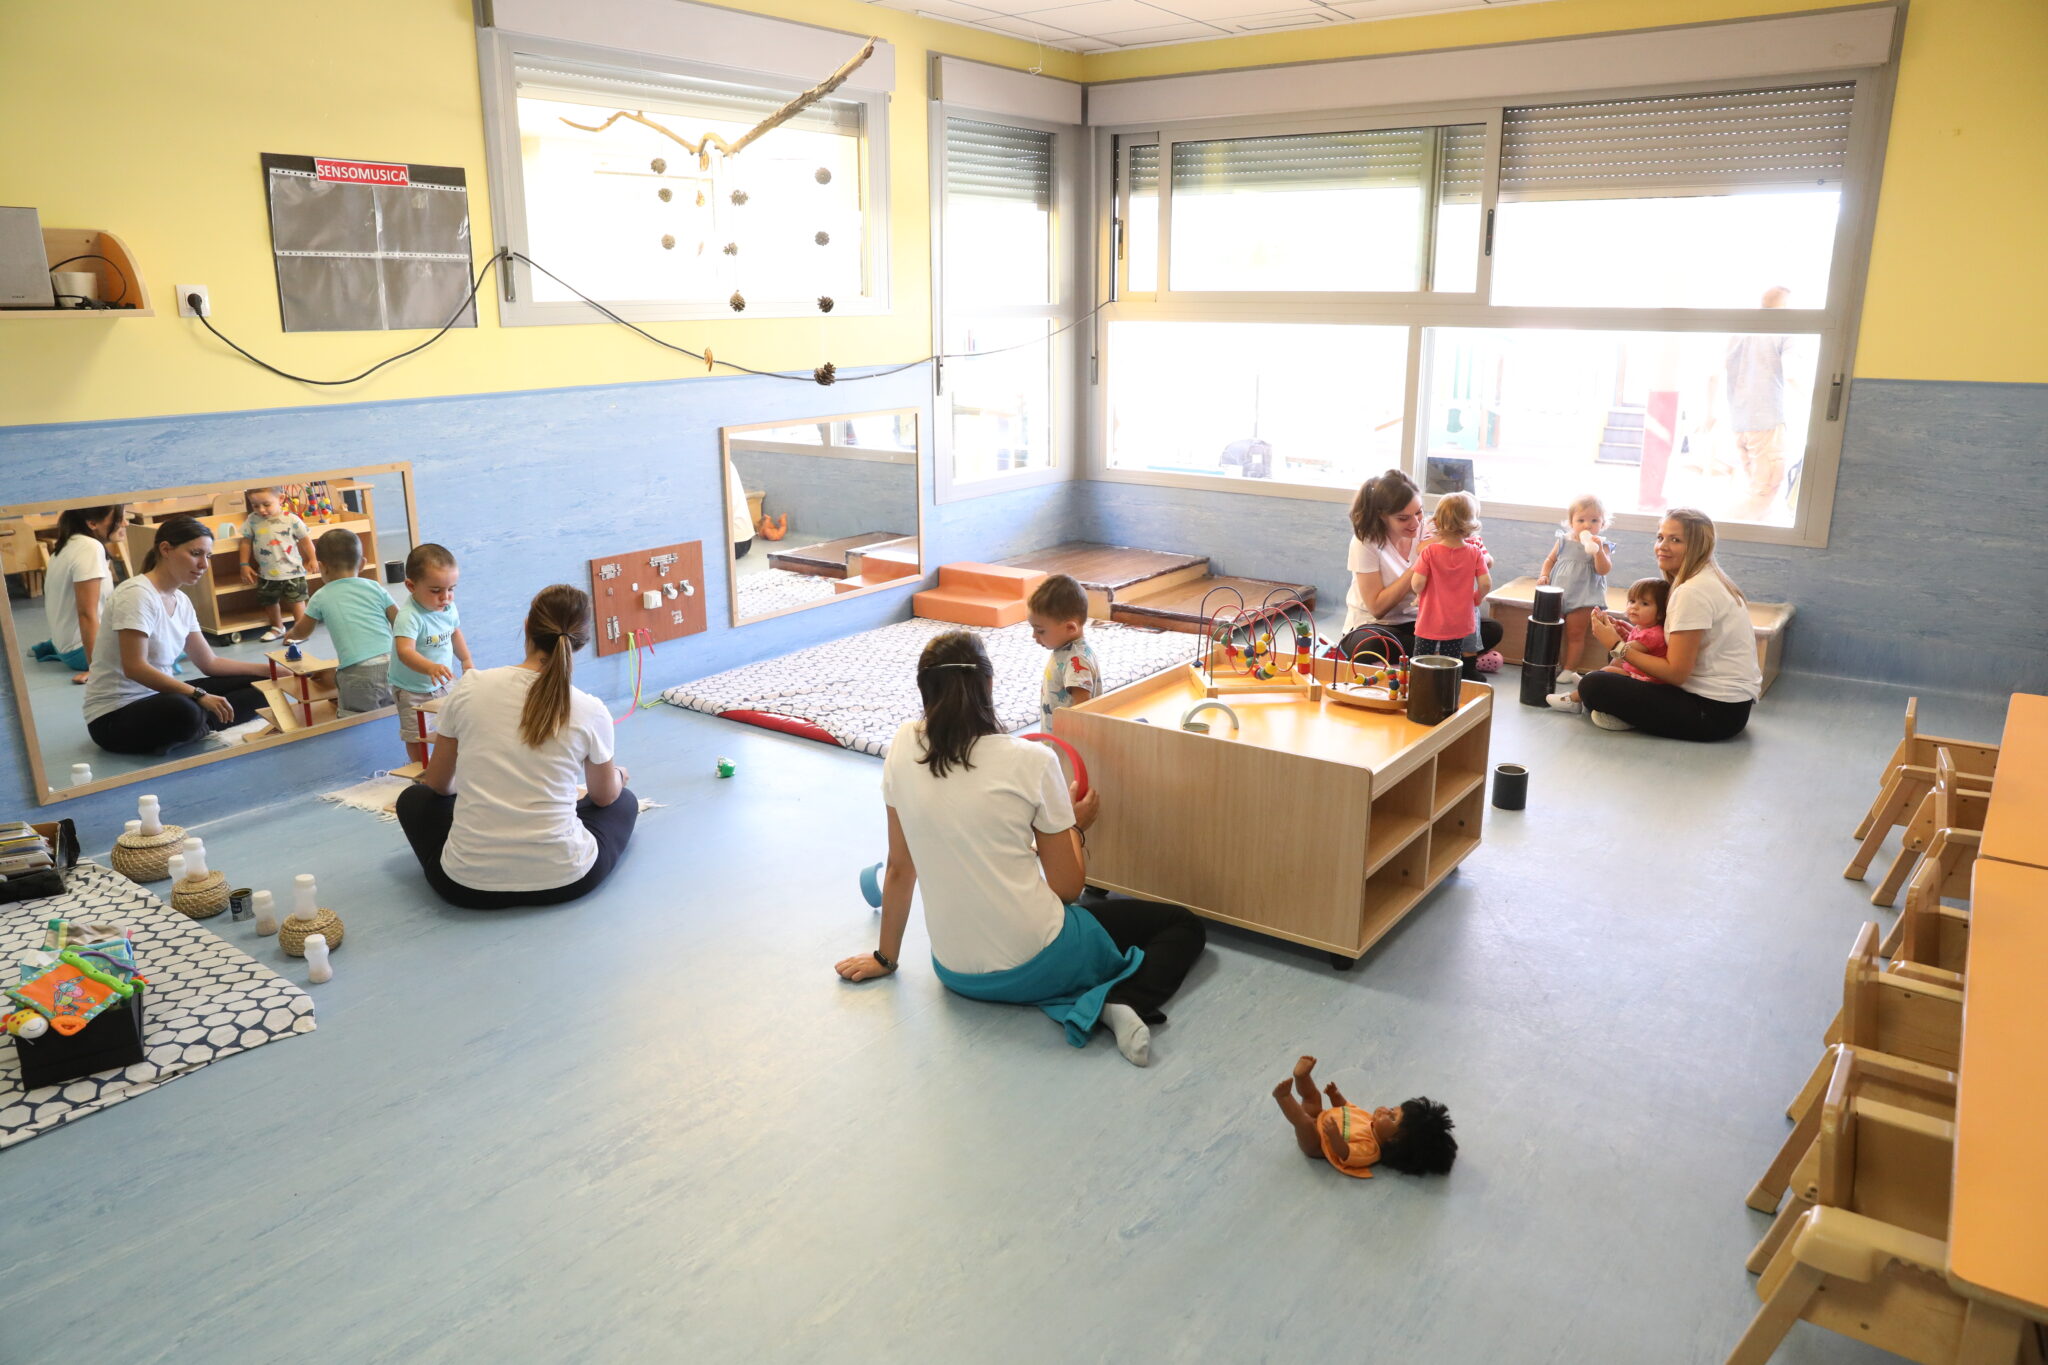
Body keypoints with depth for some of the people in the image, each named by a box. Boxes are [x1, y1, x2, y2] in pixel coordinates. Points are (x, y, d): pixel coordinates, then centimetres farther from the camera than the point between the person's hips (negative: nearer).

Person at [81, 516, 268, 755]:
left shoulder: (182, 601, 8)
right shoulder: (137, 593, -18)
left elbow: (209, 663, 13)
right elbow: (134, 668, -26)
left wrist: (267, 670, 2)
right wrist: (199, 695, -32)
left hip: (156, 699, 9)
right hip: (114, 717, -9)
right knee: (184, 712, -40)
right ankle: (201, 726, -10)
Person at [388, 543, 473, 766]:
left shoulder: (449, 608, -9)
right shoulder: (409, 616, -33)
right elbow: (405, 651, -47)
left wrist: (466, 660, 10)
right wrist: (430, 668, -63)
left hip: (442, 683, 6)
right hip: (412, 690, -6)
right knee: (416, 736, 6)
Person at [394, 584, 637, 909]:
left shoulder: (469, 688, -5)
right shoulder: (590, 711, -7)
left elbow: (437, 785, 10)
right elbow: (605, 796, 12)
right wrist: (617, 774, 36)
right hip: (565, 882, -1)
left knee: (414, 798, 31)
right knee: (625, 801, 28)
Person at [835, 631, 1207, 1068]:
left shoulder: (904, 749, -3)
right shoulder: (1032, 761, -13)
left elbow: (900, 869, 5)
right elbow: (1068, 888, -7)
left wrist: (886, 957, 18)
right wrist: (1076, 825, 12)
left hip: (956, 975, 4)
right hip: (1035, 966, -4)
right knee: (1183, 926, 16)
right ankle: (1121, 1001, -10)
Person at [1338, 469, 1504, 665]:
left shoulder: (1428, 531, -2)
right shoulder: (1365, 541, -14)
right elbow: (1378, 608, -18)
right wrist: (1419, 563, -21)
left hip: (1418, 623, 4)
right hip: (1372, 625, -4)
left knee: (1492, 630, -14)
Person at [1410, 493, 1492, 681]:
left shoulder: (1429, 552, -13)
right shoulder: (1475, 553, -6)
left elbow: (1418, 584, -18)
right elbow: (1486, 584, -11)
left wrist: (1418, 596, 5)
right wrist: (1475, 599, 10)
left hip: (1429, 621, -2)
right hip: (1460, 622, 2)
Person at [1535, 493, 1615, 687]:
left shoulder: (1602, 546, -4)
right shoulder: (1563, 541, 6)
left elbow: (1604, 570, -16)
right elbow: (1550, 560, 16)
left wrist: (1597, 550, -28)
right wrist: (1544, 575, -1)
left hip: (1582, 597, -4)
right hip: (1557, 593, 4)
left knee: (1575, 633, 1)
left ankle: (1569, 669, 8)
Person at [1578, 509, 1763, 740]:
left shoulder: (1693, 592, -18)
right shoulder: (1711, 580, 13)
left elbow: (1676, 672, -18)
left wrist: (1618, 645, -11)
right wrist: (1634, 638, 1)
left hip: (1716, 712, -11)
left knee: (1593, 685, -20)